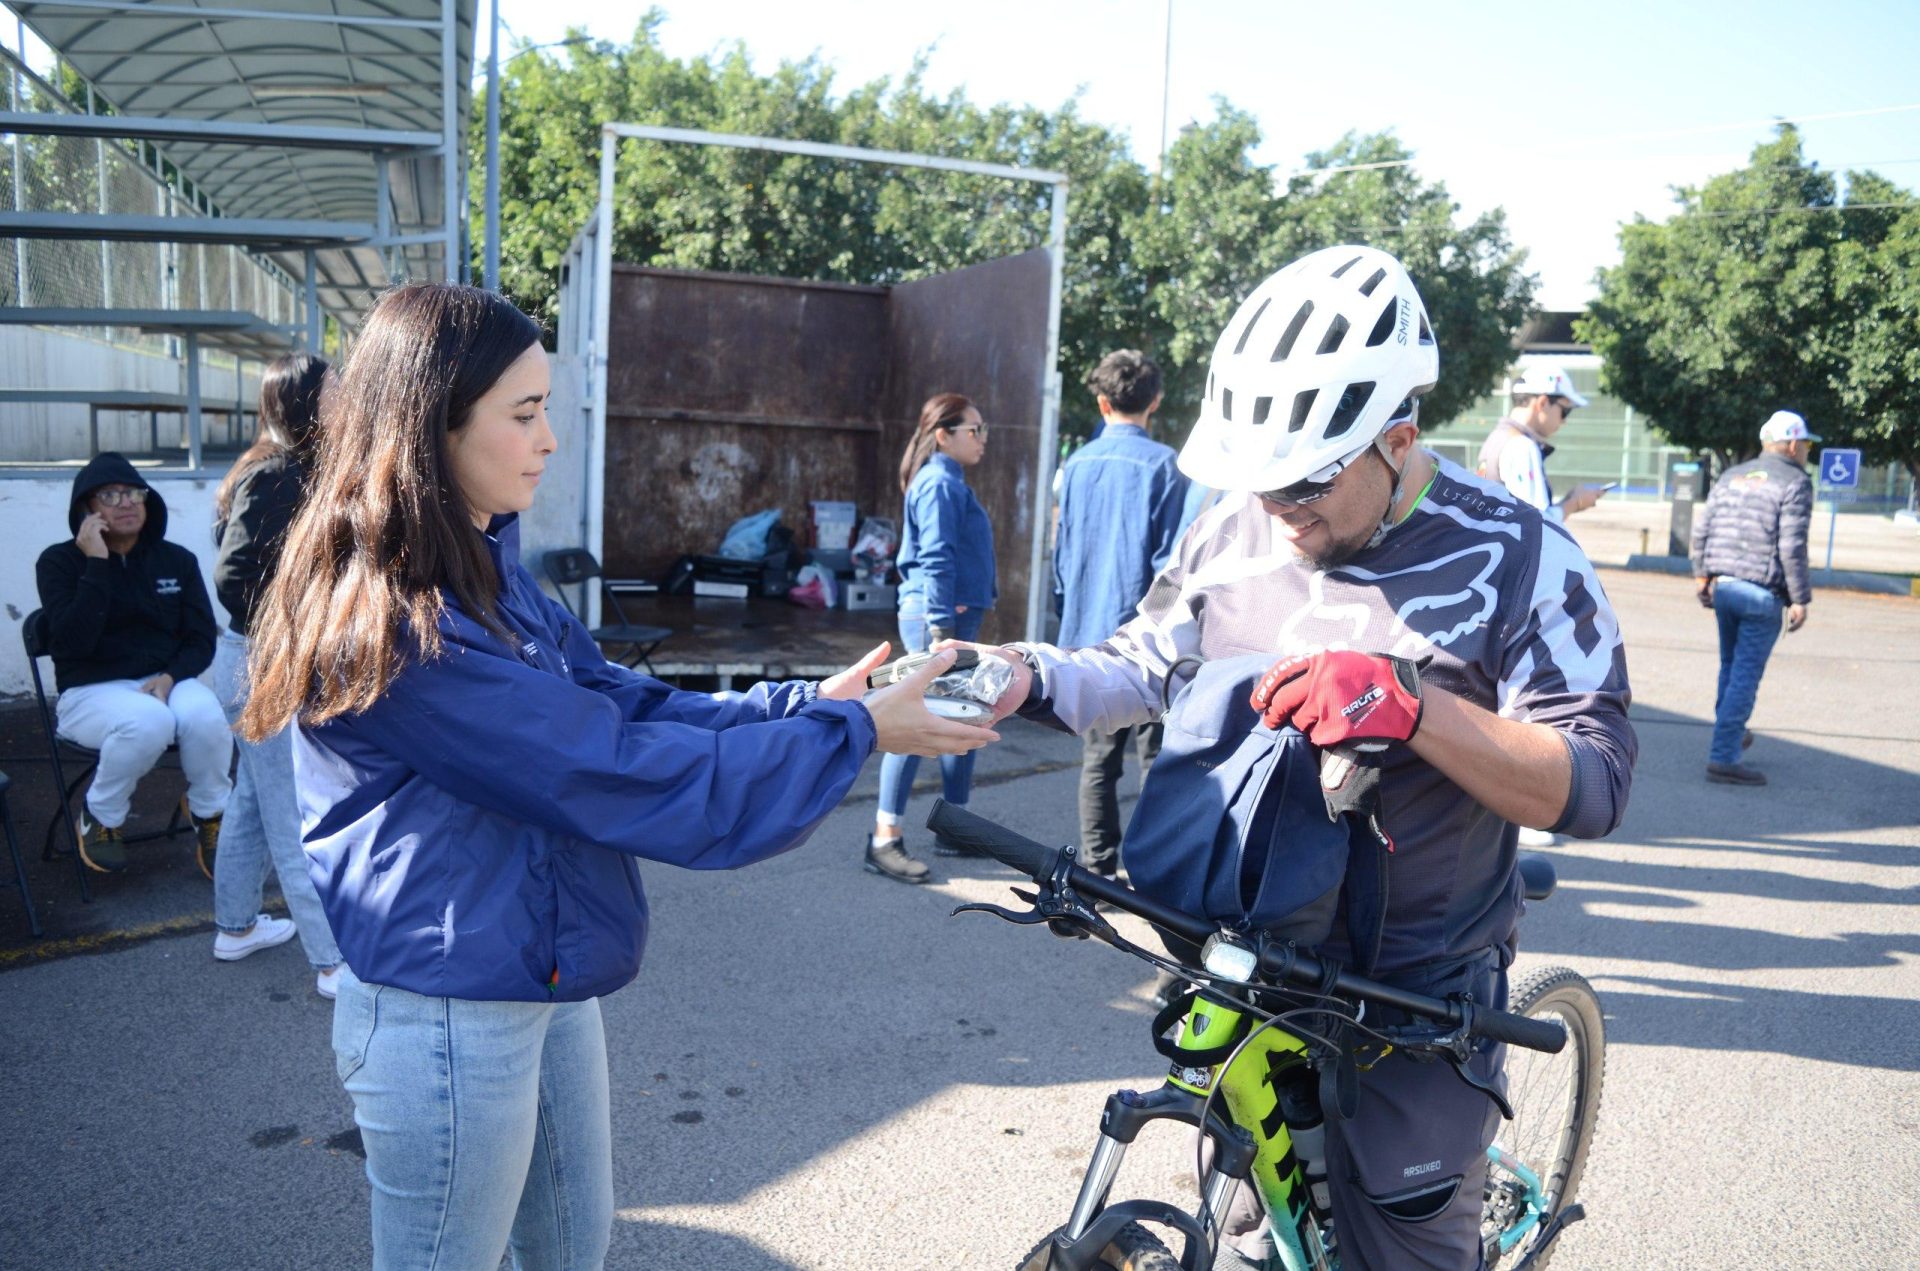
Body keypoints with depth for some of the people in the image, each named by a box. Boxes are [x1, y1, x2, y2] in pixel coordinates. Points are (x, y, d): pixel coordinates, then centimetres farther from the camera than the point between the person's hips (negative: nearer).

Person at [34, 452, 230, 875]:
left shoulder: (177, 560, 8)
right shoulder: (59, 562, -1)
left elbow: (201, 641, 5)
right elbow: (74, 643, -17)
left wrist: (170, 677, -15)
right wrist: (96, 566, -19)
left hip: (168, 681, 3)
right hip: (92, 691, -2)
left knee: (205, 714, -34)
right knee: (148, 721, -37)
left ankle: (211, 819, -7)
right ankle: (100, 818, -7)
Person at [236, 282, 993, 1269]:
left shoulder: (485, 571, 5)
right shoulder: (397, 629, -26)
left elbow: (626, 703, 4)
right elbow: (621, 776, -27)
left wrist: (810, 701, -7)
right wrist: (853, 734, -21)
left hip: (544, 985, 9)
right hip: (447, 1022, -9)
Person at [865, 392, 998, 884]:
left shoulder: (950, 483, 18)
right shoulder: (940, 484, -12)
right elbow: (936, 561, -19)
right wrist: (941, 630, -24)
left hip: (957, 618, 10)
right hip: (939, 616, -10)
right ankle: (884, 840, -3)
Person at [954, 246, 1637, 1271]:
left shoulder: (1513, 558, -15)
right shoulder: (1236, 531, -2)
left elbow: (1593, 785, -21)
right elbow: (1142, 669, 8)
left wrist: (1412, 706, -35)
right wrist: (1030, 677, -13)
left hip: (1414, 997, -4)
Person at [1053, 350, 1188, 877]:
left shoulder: (1077, 465, 7)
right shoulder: (1162, 464, -8)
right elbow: (1170, 560, -10)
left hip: (1086, 636, 5)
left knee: (1097, 759, 11)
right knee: (1156, 759, 2)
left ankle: (1097, 869, 15)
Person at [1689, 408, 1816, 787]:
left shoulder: (1731, 476, 12)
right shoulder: (1795, 482, -7)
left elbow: (1702, 527, 11)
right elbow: (1792, 546, -14)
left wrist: (1702, 575, 19)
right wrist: (1800, 599, -10)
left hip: (1723, 585, 7)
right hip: (1762, 593, -7)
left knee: (1731, 665, 22)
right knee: (1746, 674, -4)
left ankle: (1730, 734, 37)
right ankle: (1723, 758, -6)